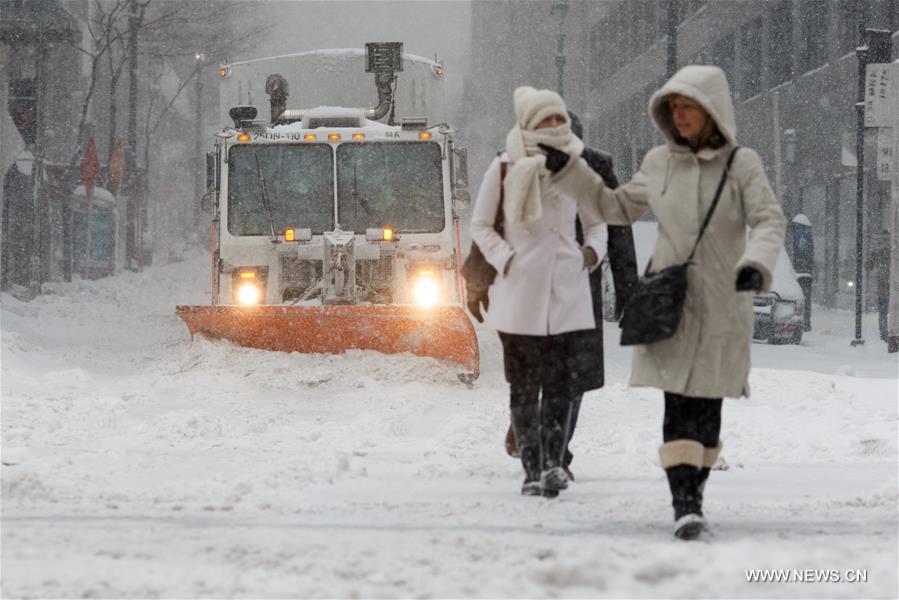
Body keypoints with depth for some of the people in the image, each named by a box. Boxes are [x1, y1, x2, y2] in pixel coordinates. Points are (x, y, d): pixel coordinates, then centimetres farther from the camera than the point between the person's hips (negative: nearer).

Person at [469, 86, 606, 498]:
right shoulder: (504, 169, 1)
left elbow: (596, 220, 21)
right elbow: (481, 224, 8)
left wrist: (592, 250, 3)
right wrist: (504, 258, -5)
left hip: (567, 288, 2)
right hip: (521, 290, -2)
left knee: (564, 380, -7)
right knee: (524, 384, 1)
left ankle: (553, 462, -7)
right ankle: (532, 469, 6)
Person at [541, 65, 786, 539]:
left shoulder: (741, 165, -1)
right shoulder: (658, 163, 7)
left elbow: (770, 221, -9)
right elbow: (617, 207, 21)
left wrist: (757, 263, -29)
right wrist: (566, 170, 16)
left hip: (723, 305, -1)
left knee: (706, 408, 3)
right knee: (677, 406, -11)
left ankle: (694, 490, 22)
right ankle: (685, 504, -17)